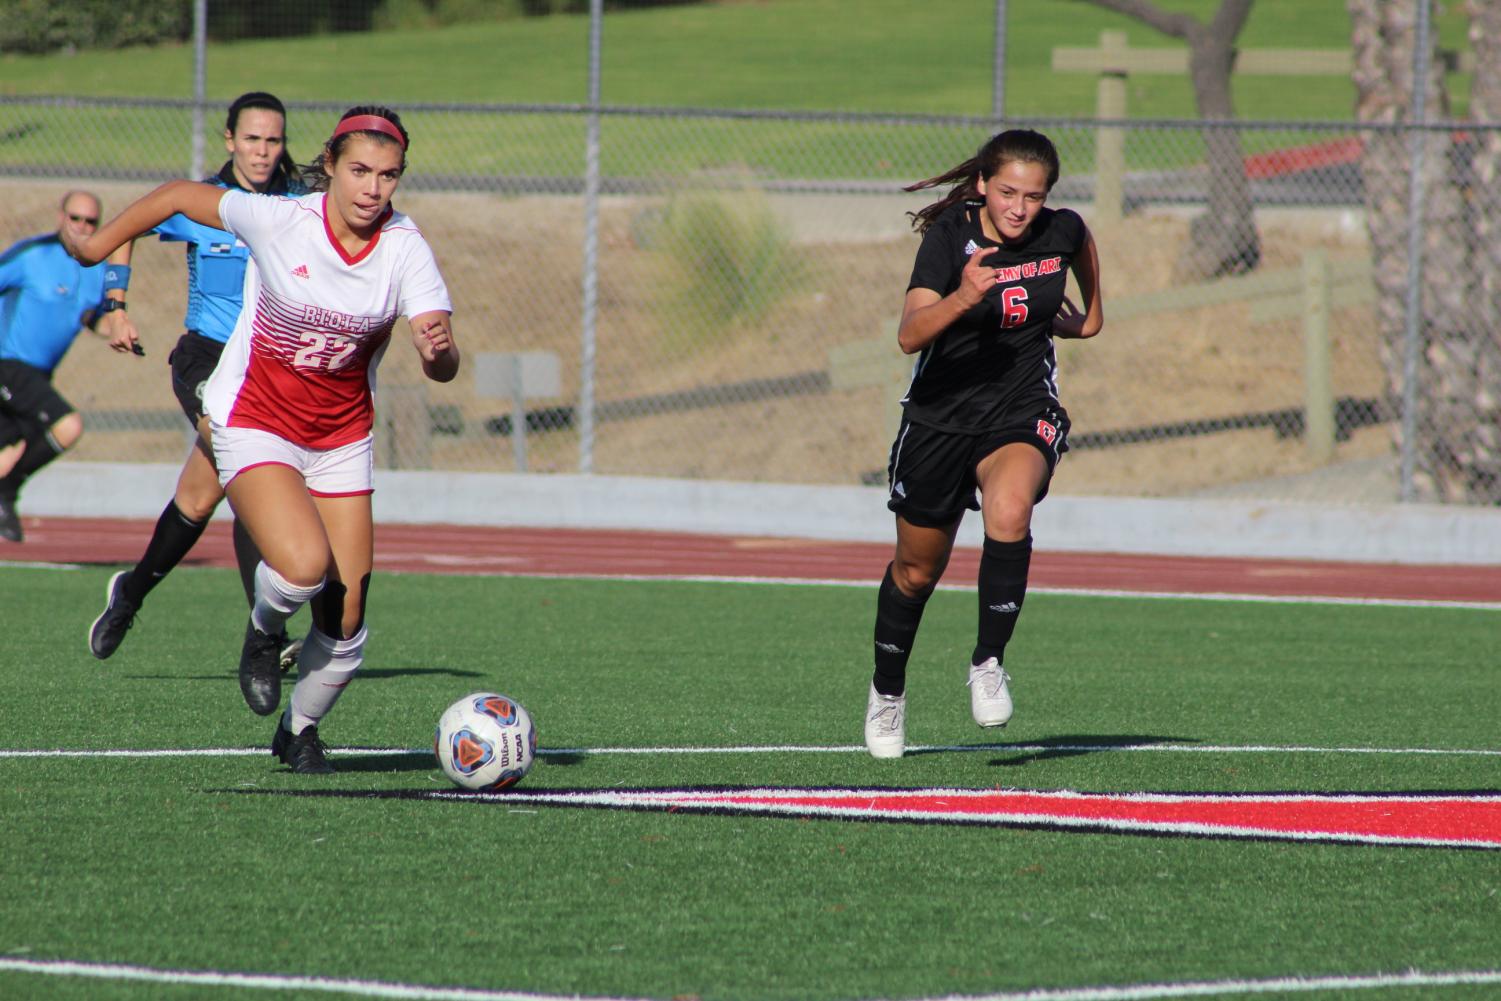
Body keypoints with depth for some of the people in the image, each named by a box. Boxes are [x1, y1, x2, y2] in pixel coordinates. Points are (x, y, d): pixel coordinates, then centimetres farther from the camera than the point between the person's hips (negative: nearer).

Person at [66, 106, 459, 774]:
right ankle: (263, 632, 7)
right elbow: (179, 196, -2)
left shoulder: (405, 249, -15)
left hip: (342, 438, 3)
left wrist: (438, 350, -46)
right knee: (304, 565, -29)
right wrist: (102, 243, 10)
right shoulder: (278, 221, -19)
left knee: (344, 629, -2)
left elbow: (442, 368, -23)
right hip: (254, 424, -3)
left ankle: (300, 730, 29)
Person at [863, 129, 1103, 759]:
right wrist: (963, 298, -47)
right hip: (940, 416, 0)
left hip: (1023, 413, 0)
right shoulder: (949, 237, -19)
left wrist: (1091, 314, 28)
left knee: (1009, 515, -33)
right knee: (917, 570, 15)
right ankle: (888, 693, 38)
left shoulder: (1061, 232, -9)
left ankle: (988, 663, -19)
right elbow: (909, 335, -31)